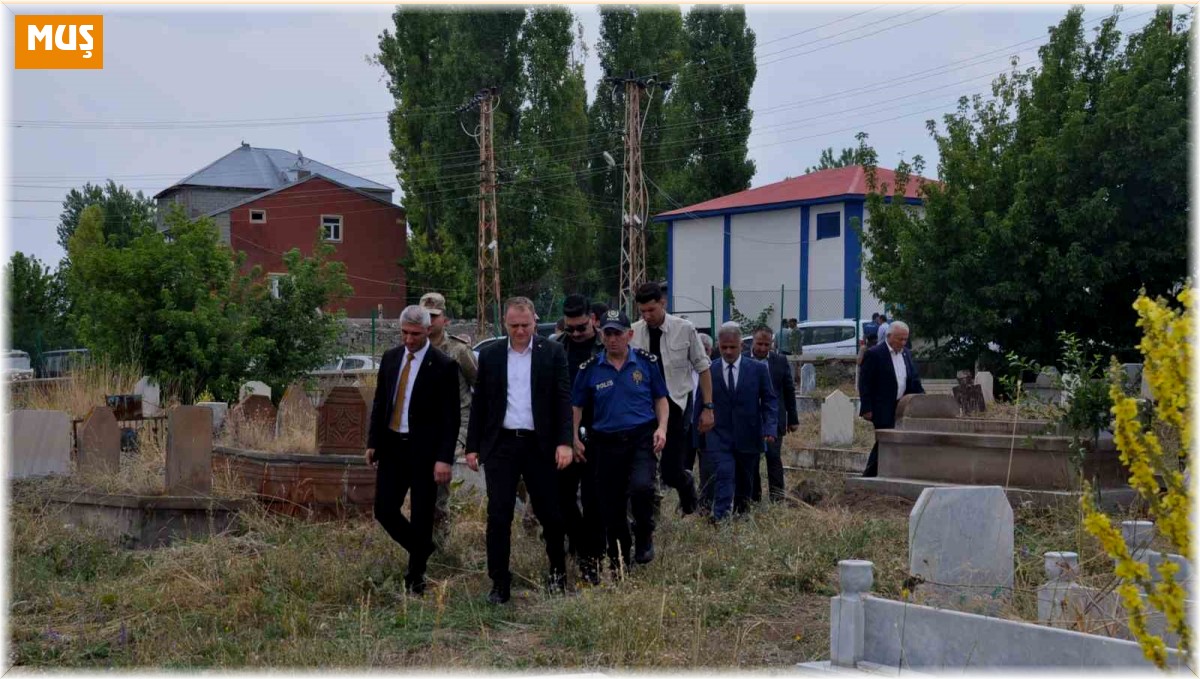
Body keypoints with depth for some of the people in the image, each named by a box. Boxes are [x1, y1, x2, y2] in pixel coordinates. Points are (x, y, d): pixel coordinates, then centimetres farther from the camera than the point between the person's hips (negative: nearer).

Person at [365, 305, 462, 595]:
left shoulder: (444, 366, -8)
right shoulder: (390, 358, 8)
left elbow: (450, 417, -10)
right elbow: (379, 402, 14)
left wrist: (444, 458, -16)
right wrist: (372, 443, 8)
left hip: (424, 451, -5)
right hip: (391, 447, 5)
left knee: (421, 517, 1)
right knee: (384, 510, 2)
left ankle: (415, 578, 15)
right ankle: (422, 549, 27)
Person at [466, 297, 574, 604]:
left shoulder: (553, 352, 1)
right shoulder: (490, 354, 7)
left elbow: (563, 399, -3)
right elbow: (479, 403, 9)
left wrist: (564, 442, -12)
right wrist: (473, 446, 6)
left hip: (539, 445, -1)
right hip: (500, 444, 1)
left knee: (549, 513, 5)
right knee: (498, 516, -1)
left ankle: (558, 571, 28)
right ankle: (500, 584, 7)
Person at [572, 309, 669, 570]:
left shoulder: (646, 362, 3)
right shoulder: (590, 369, 3)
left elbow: (660, 398, 11)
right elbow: (576, 405, 11)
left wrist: (662, 427, -4)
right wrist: (574, 437, -1)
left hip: (643, 437, -2)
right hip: (606, 442, 2)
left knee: (641, 486, -27)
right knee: (611, 507, 4)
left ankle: (645, 538, 1)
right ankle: (618, 562, 22)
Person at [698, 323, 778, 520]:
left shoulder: (758, 369, 2)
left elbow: (770, 400, 4)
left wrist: (770, 428, -11)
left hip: (748, 438, 2)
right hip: (719, 438, -1)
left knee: (744, 484, 12)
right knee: (724, 479, -16)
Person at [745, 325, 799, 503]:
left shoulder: (780, 361, 5)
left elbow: (789, 391, 9)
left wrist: (793, 419, 7)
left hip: (774, 419, 0)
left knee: (774, 456, -8)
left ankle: (777, 497, -3)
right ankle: (754, 498, 13)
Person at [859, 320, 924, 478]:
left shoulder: (907, 354, 14)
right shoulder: (874, 354, -8)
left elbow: (914, 380, 18)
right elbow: (864, 383, -10)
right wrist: (866, 408, -14)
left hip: (901, 408, 7)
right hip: (882, 409, -7)